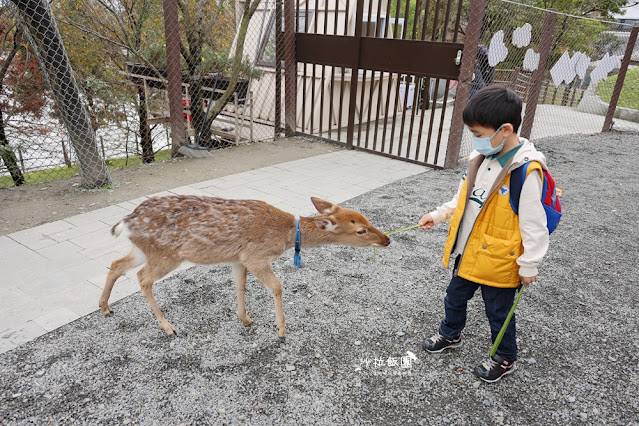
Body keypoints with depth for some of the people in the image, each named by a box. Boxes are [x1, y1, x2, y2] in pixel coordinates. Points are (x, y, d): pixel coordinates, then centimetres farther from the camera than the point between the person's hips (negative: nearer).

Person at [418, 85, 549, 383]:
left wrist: (528, 265, -13)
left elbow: (534, 225, -19)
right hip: (469, 253, 8)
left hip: (499, 261, -7)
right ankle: (450, 335, 51)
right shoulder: (482, 158, -1)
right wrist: (439, 215, 5)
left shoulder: (526, 171, -25)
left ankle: (505, 359, 40)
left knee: (499, 313, 15)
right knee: (455, 298, 25)